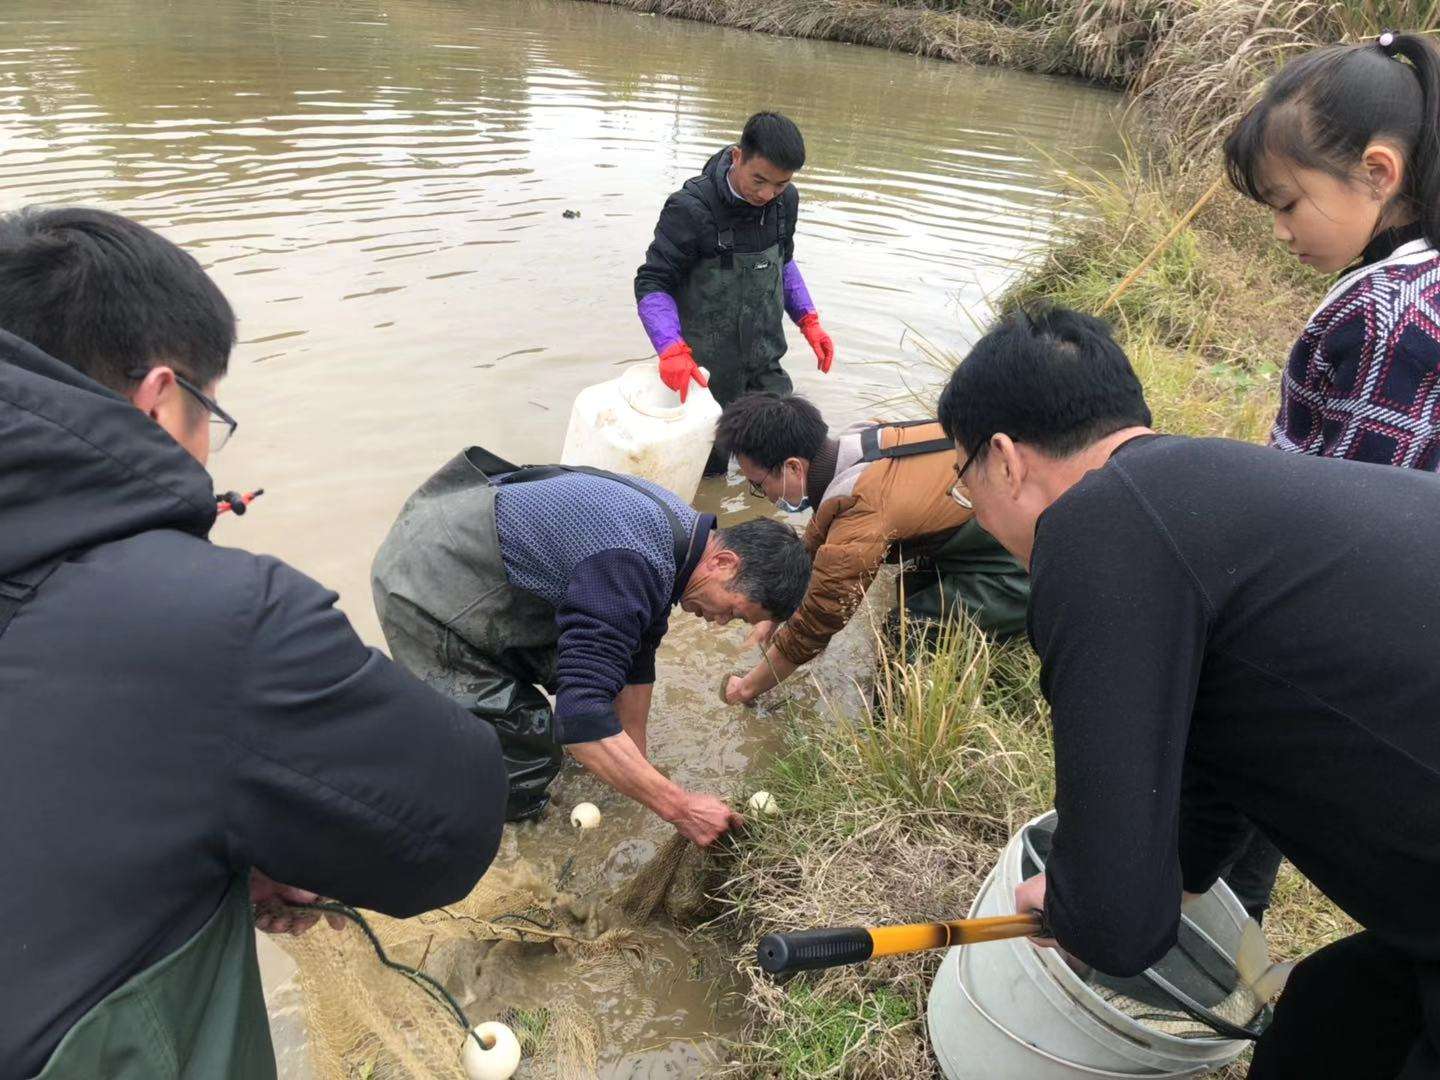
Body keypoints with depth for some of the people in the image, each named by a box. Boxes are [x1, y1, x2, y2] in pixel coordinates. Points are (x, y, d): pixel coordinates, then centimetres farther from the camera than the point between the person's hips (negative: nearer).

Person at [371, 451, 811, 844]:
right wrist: (680, 808, -28)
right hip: (426, 587, -9)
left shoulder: (678, 526, -1)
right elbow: (582, 717, -36)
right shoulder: (630, 566, -33)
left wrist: (638, 759, 15)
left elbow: (637, 653, 10)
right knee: (526, 760, -7)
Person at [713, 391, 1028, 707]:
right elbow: (812, 547, 12)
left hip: (1011, 571, -9)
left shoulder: (863, 511, -30)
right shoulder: (857, 436, -5)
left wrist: (748, 688, -2)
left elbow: (813, 624, -17)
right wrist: (773, 616, 17)